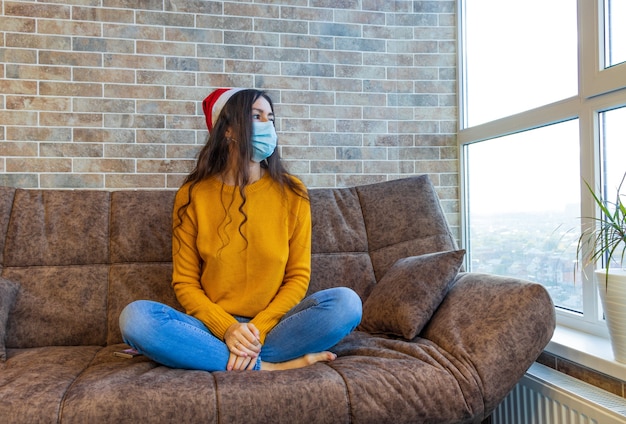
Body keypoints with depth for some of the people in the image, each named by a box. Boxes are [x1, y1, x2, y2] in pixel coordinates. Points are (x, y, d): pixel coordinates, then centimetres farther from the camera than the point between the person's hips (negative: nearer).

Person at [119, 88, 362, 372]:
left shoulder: (291, 192, 0)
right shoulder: (192, 195, -1)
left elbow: (298, 276, 1)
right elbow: (185, 282, 0)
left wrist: (259, 328, -13)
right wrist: (227, 329, -16)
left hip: (272, 326, 1)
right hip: (214, 328, 0)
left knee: (346, 302, -25)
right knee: (135, 317, -27)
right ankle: (268, 367, -23)